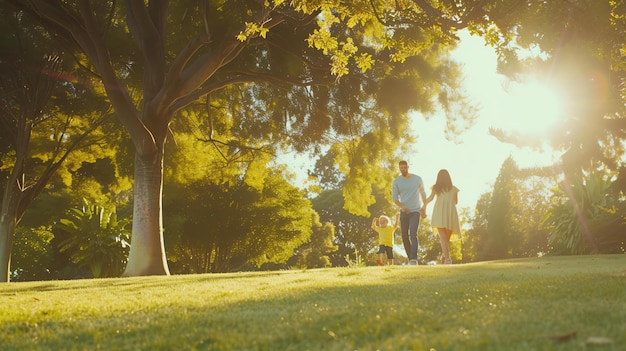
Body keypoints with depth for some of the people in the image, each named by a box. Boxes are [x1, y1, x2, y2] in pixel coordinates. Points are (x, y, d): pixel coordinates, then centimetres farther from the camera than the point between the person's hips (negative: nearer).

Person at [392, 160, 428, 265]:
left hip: (415, 212, -2)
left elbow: (423, 193, 15)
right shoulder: (396, 181, 1)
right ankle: (410, 259, 16)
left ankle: (414, 259, -28)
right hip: (404, 212, 2)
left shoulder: (417, 179, 2)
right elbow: (394, 198, -1)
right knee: (405, 237, 3)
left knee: (413, 234, -20)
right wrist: (402, 206, -20)